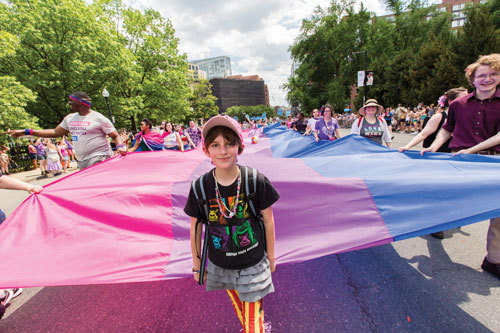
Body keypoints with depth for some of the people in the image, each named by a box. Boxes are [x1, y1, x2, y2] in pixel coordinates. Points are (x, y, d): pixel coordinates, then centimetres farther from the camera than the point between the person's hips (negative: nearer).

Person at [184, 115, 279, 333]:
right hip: (220, 266, 3)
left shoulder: (256, 181, -22)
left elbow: (268, 220, -9)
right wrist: (197, 265, 5)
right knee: (237, 305, 29)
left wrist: (271, 256, 2)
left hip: (253, 265, -2)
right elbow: (195, 229, -5)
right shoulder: (200, 187, -17)